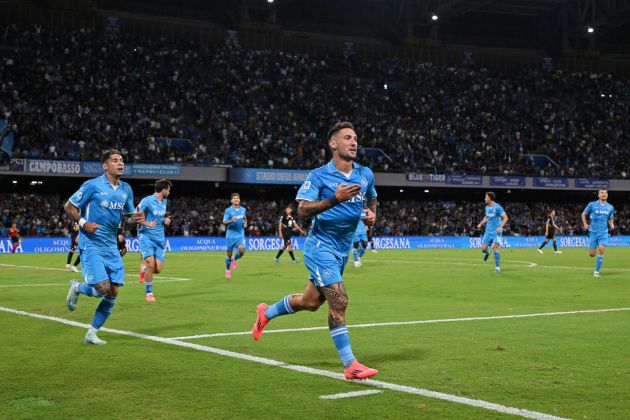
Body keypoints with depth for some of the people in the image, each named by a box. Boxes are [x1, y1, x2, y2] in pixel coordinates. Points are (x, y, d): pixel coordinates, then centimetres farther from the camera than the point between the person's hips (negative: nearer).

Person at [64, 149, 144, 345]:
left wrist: (134, 218, -4)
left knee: (113, 293, 1)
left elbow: (128, 216, 20)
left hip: (111, 247, 6)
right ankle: (77, 288, 18)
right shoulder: (92, 185, -8)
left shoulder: (126, 189, 9)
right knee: (103, 288, -16)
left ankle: (91, 334, 15)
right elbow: (68, 207, -2)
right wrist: (83, 223, -18)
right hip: (91, 245, -6)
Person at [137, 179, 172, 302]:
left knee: (158, 269, -3)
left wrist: (165, 221, 5)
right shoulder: (147, 201, -10)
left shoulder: (164, 201, 11)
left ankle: (144, 268, 33)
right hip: (146, 236, -6)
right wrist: (147, 223, -23)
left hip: (159, 238, 6)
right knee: (151, 264, -16)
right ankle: (148, 294, 0)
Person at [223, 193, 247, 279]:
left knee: (241, 250, -19)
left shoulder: (243, 209, 5)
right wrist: (231, 221, -32)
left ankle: (234, 259, 14)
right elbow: (224, 222, -13)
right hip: (230, 234, -2)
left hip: (240, 234, 2)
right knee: (229, 253, 4)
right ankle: (228, 269, 27)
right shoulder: (228, 210, -7)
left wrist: (245, 223, 4)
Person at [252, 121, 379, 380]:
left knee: (310, 302, 16)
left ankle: (266, 313, 42)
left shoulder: (365, 174, 5)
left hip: (342, 249, 7)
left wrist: (372, 214, 0)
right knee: (339, 301, -16)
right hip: (321, 245, -7)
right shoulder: (318, 176, -12)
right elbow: (302, 210, -20)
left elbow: (372, 200, 24)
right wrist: (334, 199, -32)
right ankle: (350, 365, -11)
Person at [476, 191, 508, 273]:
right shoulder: (487, 207, 8)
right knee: (483, 248, -3)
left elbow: (505, 218, -13)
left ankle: (497, 267, -5)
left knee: (495, 248, -15)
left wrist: (500, 227, -26)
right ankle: (487, 252, 35)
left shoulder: (497, 207, -13)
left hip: (496, 231, -6)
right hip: (488, 231, 6)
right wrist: (481, 223, 10)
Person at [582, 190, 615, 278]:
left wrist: (611, 224, -1)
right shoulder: (592, 204, -2)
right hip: (593, 231, -1)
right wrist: (585, 224, -4)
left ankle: (596, 271, -7)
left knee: (601, 249, -19)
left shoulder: (610, 207, 6)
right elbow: (584, 214, 10)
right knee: (591, 254, -2)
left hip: (603, 232, 1)